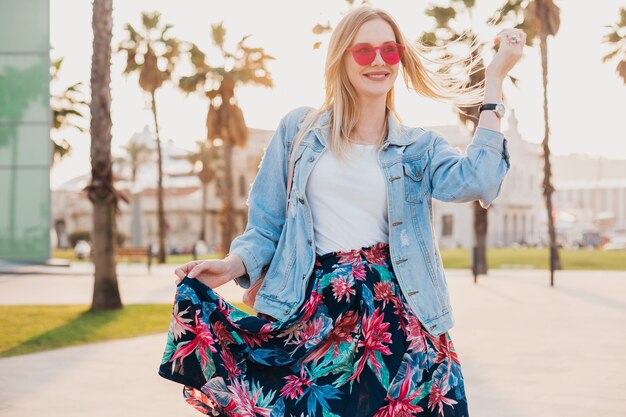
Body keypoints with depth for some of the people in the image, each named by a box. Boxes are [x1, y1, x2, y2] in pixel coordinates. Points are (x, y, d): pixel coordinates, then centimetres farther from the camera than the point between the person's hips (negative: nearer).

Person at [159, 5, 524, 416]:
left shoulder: (418, 147, 8)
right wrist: (233, 265, -9)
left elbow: (476, 181, -13)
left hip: (396, 310, 0)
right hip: (316, 310, 0)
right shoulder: (298, 129, 9)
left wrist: (495, 79, -9)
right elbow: (268, 225, 11)